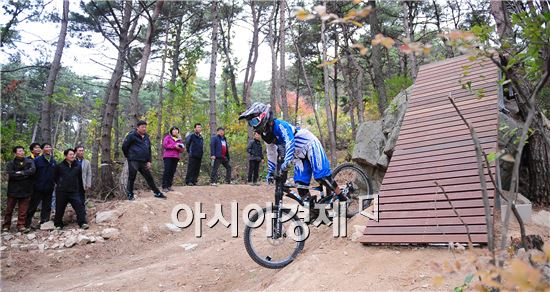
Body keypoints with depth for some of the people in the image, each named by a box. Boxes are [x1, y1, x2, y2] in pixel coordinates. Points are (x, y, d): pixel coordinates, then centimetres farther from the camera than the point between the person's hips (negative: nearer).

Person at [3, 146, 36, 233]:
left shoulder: (29, 161, 5)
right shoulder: (11, 163, 1)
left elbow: (33, 170, -13)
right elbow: (11, 175, -14)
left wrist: (21, 173, -15)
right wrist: (25, 174, -12)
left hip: (25, 190, 1)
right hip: (13, 190, -1)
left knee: (23, 210, 3)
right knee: (9, 209, 8)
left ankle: (21, 225, 11)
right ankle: (6, 226, 21)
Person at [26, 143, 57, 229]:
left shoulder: (54, 161, 9)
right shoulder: (37, 160, -4)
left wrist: (54, 183, 9)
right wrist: (33, 184, -7)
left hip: (49, 189, 4)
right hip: (38, 188, -4)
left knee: (47, 207, 10)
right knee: (33, 206, 1)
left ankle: (44, 223, 19)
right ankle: (27, 222, 10)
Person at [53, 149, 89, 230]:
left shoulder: (77, 166, 6)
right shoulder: (60, 166, -1)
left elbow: (80, 179, 13)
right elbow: (55, 177, 10)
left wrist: (80, 189, 13)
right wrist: (60, 184, 9)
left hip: (74, 191, 1)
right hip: (61, 191, -1)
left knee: (79, 206, -11)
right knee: (60, 209, 7)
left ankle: (83, 223, -11)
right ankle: (58, 225, 23)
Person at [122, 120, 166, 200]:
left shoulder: (146, 137, 16)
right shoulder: (132, 135, -4)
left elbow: (149, 150, 19)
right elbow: (124, 147, -3)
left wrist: (149, 161, 10)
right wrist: (128, 156, 5)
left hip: (143, 162, 6)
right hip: (133, 161, -6)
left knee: (149, 177, 9)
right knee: (131, 178, 1)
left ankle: (157, 193, 14)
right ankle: (130, 195, 13)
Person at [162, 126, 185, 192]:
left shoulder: (179, 139, 21)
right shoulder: (168, 137, 8)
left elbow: (181, 150, 20)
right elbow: (164, 145, -6)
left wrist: (182, 148, -5)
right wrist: (174, 146, -12)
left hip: (176, 157, 5)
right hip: (168, 156, -4)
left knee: (172, 172, 0)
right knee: (167, 171, -9)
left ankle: (169, 186, 5)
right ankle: (164, 187, -10)